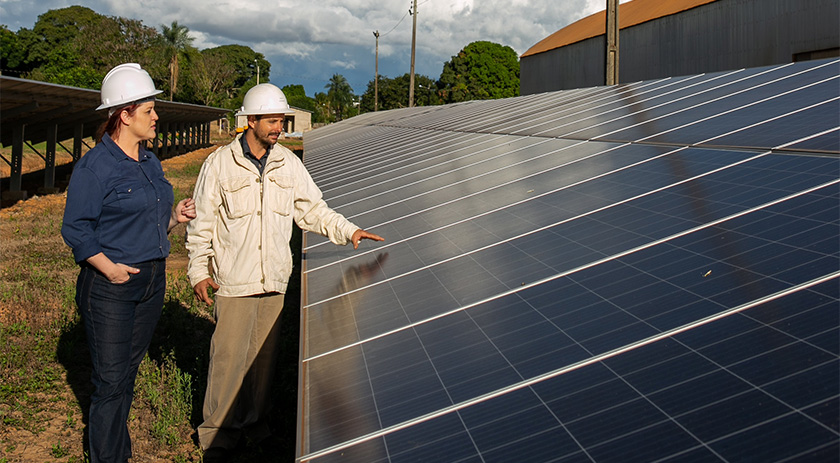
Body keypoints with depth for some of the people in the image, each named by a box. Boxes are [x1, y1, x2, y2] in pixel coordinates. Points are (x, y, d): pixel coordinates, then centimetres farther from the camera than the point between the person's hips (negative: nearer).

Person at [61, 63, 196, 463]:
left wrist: (174, 216, 0)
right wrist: (109, 267, -19)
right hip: (110, 286, -7)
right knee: (110, 379, 0)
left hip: (152, 280, 7)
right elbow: (75, 229, -12)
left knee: (129, 370, 16)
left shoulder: (150, 162, 11)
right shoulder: (95, 166, -12)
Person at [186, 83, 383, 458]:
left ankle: (253, 422, 27)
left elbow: (313, 210, 12)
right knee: (229, 356, -1)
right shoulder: (220, 164, -4)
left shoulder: (288, 163, 6)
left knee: (264, 355, 11)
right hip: (233, 282, -4)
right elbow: (202, 222, 1)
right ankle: (217, 431, 15)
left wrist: (349, 231, -1)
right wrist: (198, 271, -2)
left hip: (274, 280, 4)